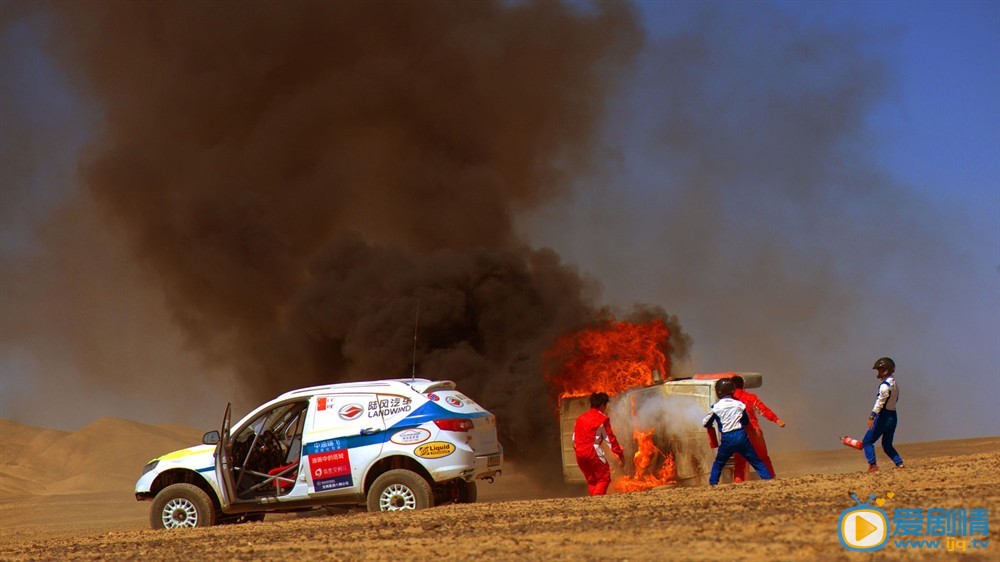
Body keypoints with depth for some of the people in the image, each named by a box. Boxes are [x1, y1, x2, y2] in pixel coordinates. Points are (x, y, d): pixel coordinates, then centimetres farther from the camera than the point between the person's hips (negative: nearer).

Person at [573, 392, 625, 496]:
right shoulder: (602, 418, -3)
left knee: (591, 481, 16)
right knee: (604, 479, 0)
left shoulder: (581, 418, 15)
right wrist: (620, 454, 1)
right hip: (593, 452, -6)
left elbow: (574, 438, 17)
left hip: (580, 454, 6)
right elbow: (610, 438, -4)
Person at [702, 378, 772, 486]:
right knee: (756, 461, 6)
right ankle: (768, 479, 0)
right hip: (741, 436, 1)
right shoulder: (739, 404, 4)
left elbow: (705, 423, 8)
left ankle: (713, 483, 8)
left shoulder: (715, 407, -2)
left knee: (718, 464, 13)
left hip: (727, 439, -1)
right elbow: (747, 422, 14)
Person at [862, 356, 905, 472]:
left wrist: (872, 416, -29)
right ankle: (900, 464, 6)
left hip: (884, 416, -9)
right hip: (893, 416, 9)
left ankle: (873, 466, -11)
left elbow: (880, 402, -24)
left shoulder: (885, 384, -15)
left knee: (867, 442, -2)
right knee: (887, 445, 18)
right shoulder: (894, 383, 15)